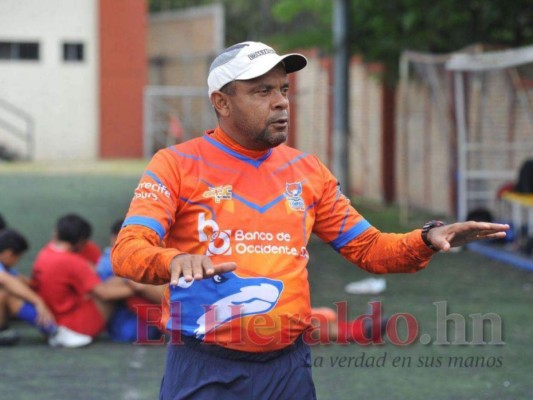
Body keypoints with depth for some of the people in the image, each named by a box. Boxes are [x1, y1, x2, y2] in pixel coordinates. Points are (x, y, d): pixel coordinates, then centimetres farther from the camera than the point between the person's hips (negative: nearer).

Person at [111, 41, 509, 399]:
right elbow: (127, 252, -14)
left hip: (289, 368, 4)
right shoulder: (176, 165, -3)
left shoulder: (308, 170, 11)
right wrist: (175, 261, -36)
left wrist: (428, 240, -6)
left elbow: (368, 248, 14)